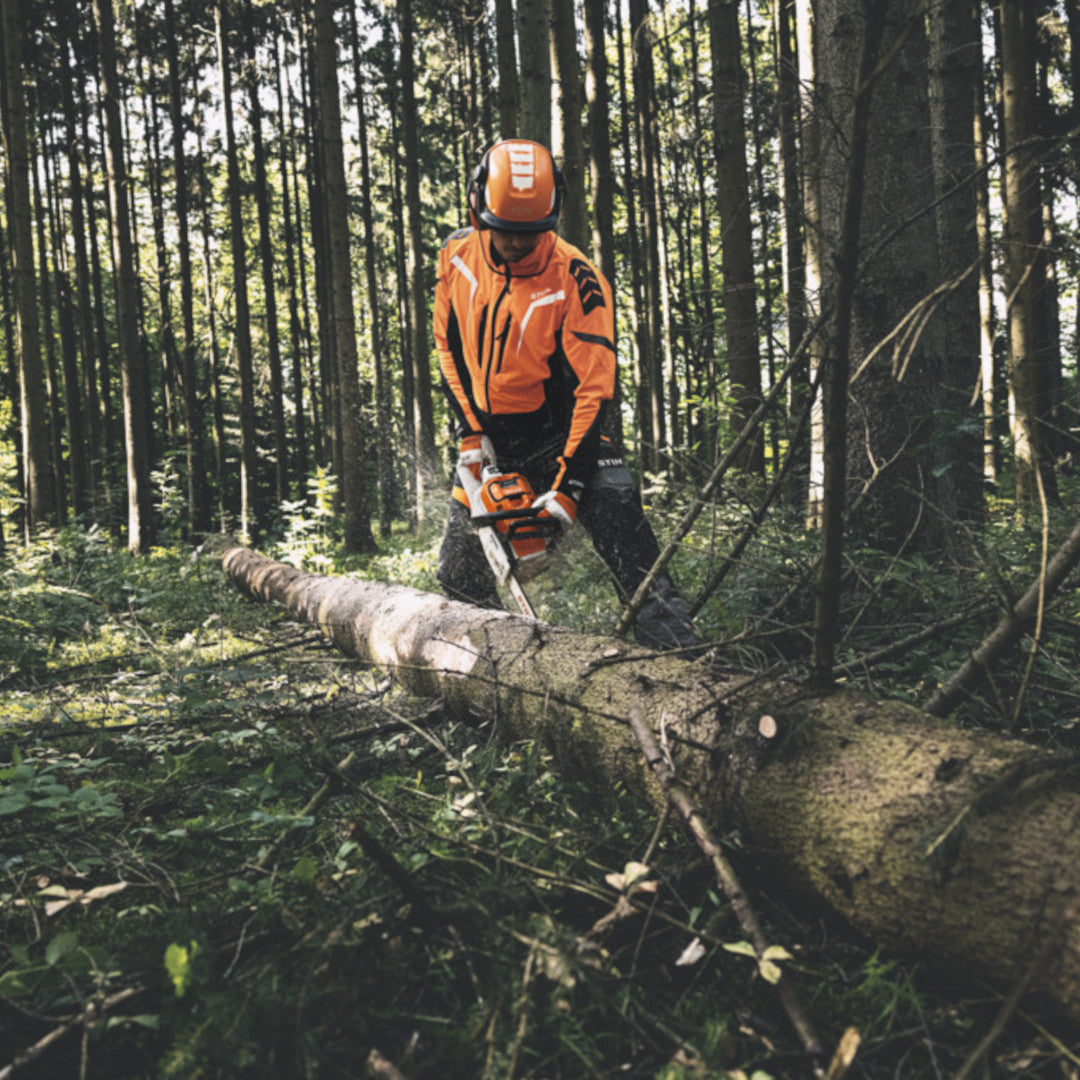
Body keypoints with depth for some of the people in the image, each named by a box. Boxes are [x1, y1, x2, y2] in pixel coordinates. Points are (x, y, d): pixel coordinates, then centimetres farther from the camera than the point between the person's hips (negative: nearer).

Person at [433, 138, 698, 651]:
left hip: (554, 432, -4)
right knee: (459, 571, 7)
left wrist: (567, 483, -28)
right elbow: (449, 346, 6)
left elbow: (592, 389, -22)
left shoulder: (576, 281, -20)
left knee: (614, 504, -29)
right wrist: (471, 431, -3)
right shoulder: (457, 256, -5)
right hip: (488, 438, 4)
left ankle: (672, 638, -25)